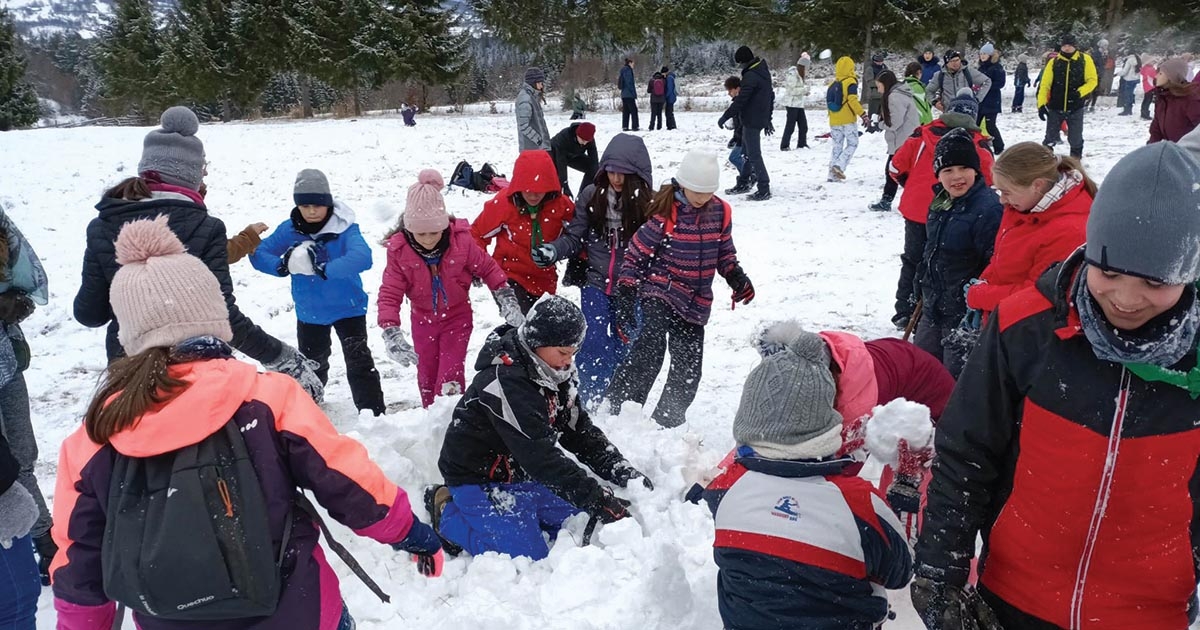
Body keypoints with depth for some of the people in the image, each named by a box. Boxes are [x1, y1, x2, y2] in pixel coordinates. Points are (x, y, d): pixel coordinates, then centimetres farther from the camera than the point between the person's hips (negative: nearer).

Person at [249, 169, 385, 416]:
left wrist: (324, 269, -47)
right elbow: (258, 254, -11)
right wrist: (284, 265, -32)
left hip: (348, 308, -4)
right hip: (309, 313, 4)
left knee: (360, 362, -11)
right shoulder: (289, 229, -10)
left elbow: (363, 257, -38)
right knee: (311, 365, 22)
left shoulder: (345, 227, -21)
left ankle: (373, 413, -2)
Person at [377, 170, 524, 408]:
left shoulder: (461, 240, -23)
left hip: (457, 317, -2)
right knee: (426, 375, 16)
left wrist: (507, 299, -16)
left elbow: (488, 268, -8)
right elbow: (389, 295, -22)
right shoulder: (399, 251, -21)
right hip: (423, 320, 2)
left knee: (450, 377, -11)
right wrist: (391, 333, -34)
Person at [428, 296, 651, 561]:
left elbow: (581, 433, 1)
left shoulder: (554, 376, -2)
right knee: (527, 557, -17)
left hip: (525, 476, 8)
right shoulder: (506, 382, -30)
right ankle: (450, 515, 2)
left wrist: (626, 474, -12)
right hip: (480, 481, -8)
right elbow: (540, 456, -34)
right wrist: (598, 500, -35)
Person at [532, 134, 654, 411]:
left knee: (623, 346, 9)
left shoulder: (648, 203, -8)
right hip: (596, 284, 1)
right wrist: (553, 250, -15)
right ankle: (587, 403, 15)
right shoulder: (591, 196, -2)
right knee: (593, 345, -2)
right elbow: (575, 237, 3)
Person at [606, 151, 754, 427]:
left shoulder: (720, 212, 3)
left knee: (688, 369, 7)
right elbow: (636, 254, -8)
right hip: (659, 293, -5)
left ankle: (668, 421, 24)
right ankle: (617, 411, -16)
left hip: (696, 303, 6)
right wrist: (625, 297, -11)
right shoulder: (665, 212, -12)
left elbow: (725, 253, 16)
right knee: (648, 352, -25)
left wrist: (737, 277, -3)